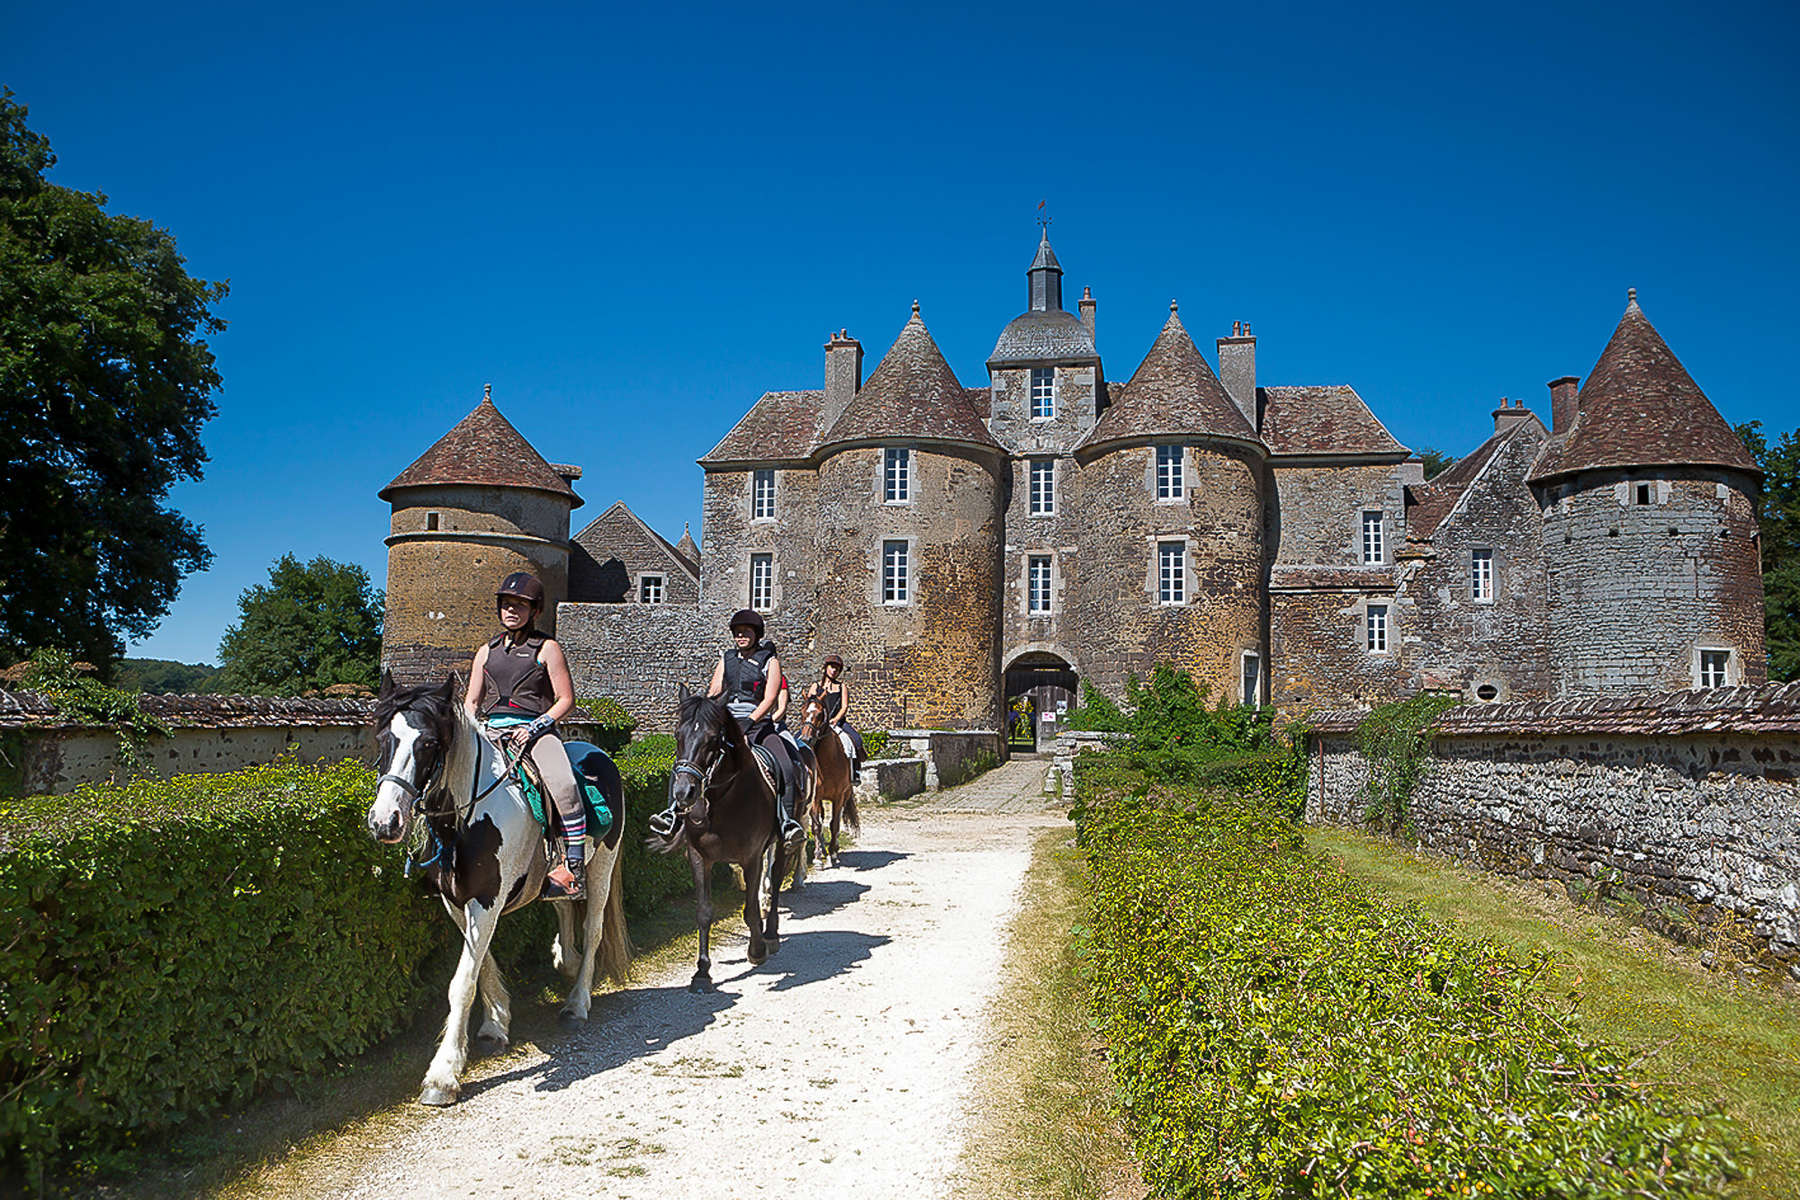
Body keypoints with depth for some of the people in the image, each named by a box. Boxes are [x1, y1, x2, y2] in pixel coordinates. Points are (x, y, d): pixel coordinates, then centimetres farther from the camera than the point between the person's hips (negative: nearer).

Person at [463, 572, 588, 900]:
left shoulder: (547, 649, 4)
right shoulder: (487, 652, 19)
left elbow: (565, 700, 0)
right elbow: (471, 701, 22)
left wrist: (534, 727, -13)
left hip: (536, 729, -5)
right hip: (491, 732, 5)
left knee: (563, 784, -31)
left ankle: (573, 867, -29)